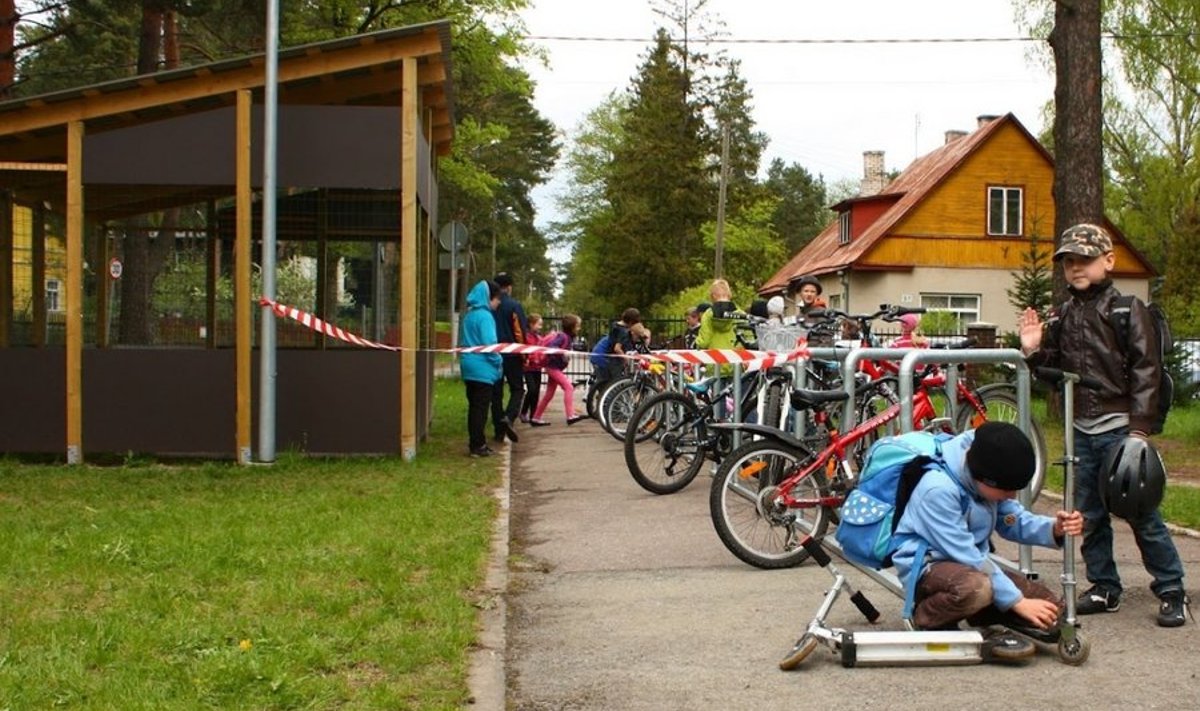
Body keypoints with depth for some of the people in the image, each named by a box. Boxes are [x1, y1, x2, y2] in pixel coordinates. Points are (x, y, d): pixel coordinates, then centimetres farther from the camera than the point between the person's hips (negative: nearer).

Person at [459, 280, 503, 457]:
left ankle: (475, 443, 18)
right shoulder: (485, 316, -15)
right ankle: (478, 446, 0)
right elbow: (489, 344, -18)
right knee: (480, 408, -3)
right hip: (483, 369, -8)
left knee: (474, 406, 13)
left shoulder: (468, 315, 12)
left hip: (469, 368, 8)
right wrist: (498, 363, -6)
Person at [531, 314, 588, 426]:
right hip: (553, 367, -10)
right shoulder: (562, 336, -16)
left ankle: (536, 418, 19)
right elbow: (551, 346, -25)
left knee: (549, 394, 12)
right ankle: (571, 416, -26)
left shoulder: (568, 337, 11)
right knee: (568, 387, -19)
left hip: (556, 368, 10)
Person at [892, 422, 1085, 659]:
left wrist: (1055, 528, -17)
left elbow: (1014, 521, 4)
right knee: (978, 587, -41)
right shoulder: (938, 489, -28)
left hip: (975, 564, 7)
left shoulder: (987, 479, -4)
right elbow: (966, 557, -27)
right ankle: (927, 617, -12)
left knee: (1051, 611, -6)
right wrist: (1017, 601, -24)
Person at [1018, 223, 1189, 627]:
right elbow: (1056, 367, 17)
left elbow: (1145, 370, -10)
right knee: (1088, 515, 10)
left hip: (1120, 429, -6)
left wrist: (1139, 428, -16)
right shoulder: (1064, 316, 12)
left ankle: (1171, 591, 7)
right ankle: (1104, 588, 21)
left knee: (1141, 512, -4)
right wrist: (1033, 351, -4)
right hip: (1082, 431, 6)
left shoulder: (1128, 310, -5)